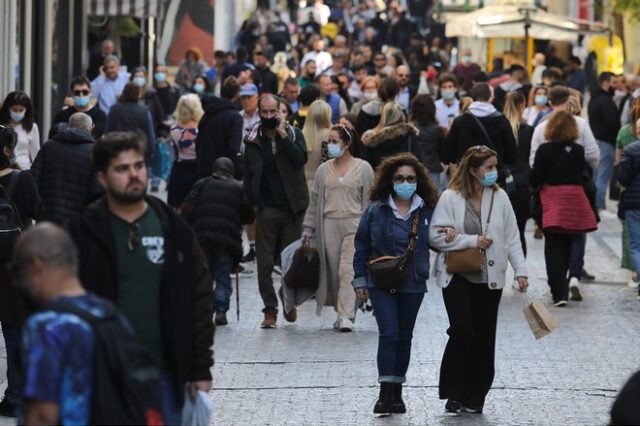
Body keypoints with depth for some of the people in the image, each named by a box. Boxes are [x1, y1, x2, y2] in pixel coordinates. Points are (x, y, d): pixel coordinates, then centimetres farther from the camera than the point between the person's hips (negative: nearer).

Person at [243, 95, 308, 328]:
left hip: (291, 207, -1)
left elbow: (301, 159, -13)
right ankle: (270, 309, -1)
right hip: (266, 209, 1)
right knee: (264, 263, -4)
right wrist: (249, 202, -1)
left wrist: (283, 135, -14)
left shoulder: (294, 134, 4)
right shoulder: (253, 140, 7)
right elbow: (248, 173, 9)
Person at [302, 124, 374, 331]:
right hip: (329, 226, 4)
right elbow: (314, 201, 14)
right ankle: (342, 312, 13)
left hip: (354, 225, -4)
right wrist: (308, 230, 10)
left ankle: (346, 316, -17)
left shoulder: (363, 168, 3)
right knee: (333, 271, 3)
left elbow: (370, 200, 5)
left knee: (347, 271, -13)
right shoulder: (324, 170, 12)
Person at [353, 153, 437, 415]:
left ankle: (397, 393, 20)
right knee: (389, 334, -11)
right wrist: (360, 281, 1)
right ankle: (386, 393, -10)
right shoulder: (376, 210, -2)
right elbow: (362, 246, 3)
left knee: (404, 337, 10)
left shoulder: (427, 212, 2)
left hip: (413, 285, 2)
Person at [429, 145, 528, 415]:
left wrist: (520, 271, 0)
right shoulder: (450, 198, -7)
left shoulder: (499, 197, 3)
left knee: (484, 337, 6)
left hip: (489, 278, 4)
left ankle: (475, 397, 15)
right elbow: (435, 236, -11)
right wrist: (472, 241, -15)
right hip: (457, 276, -4)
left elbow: (511, 238, 7)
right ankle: (454, 394, -4)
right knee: (462, 330, -16)